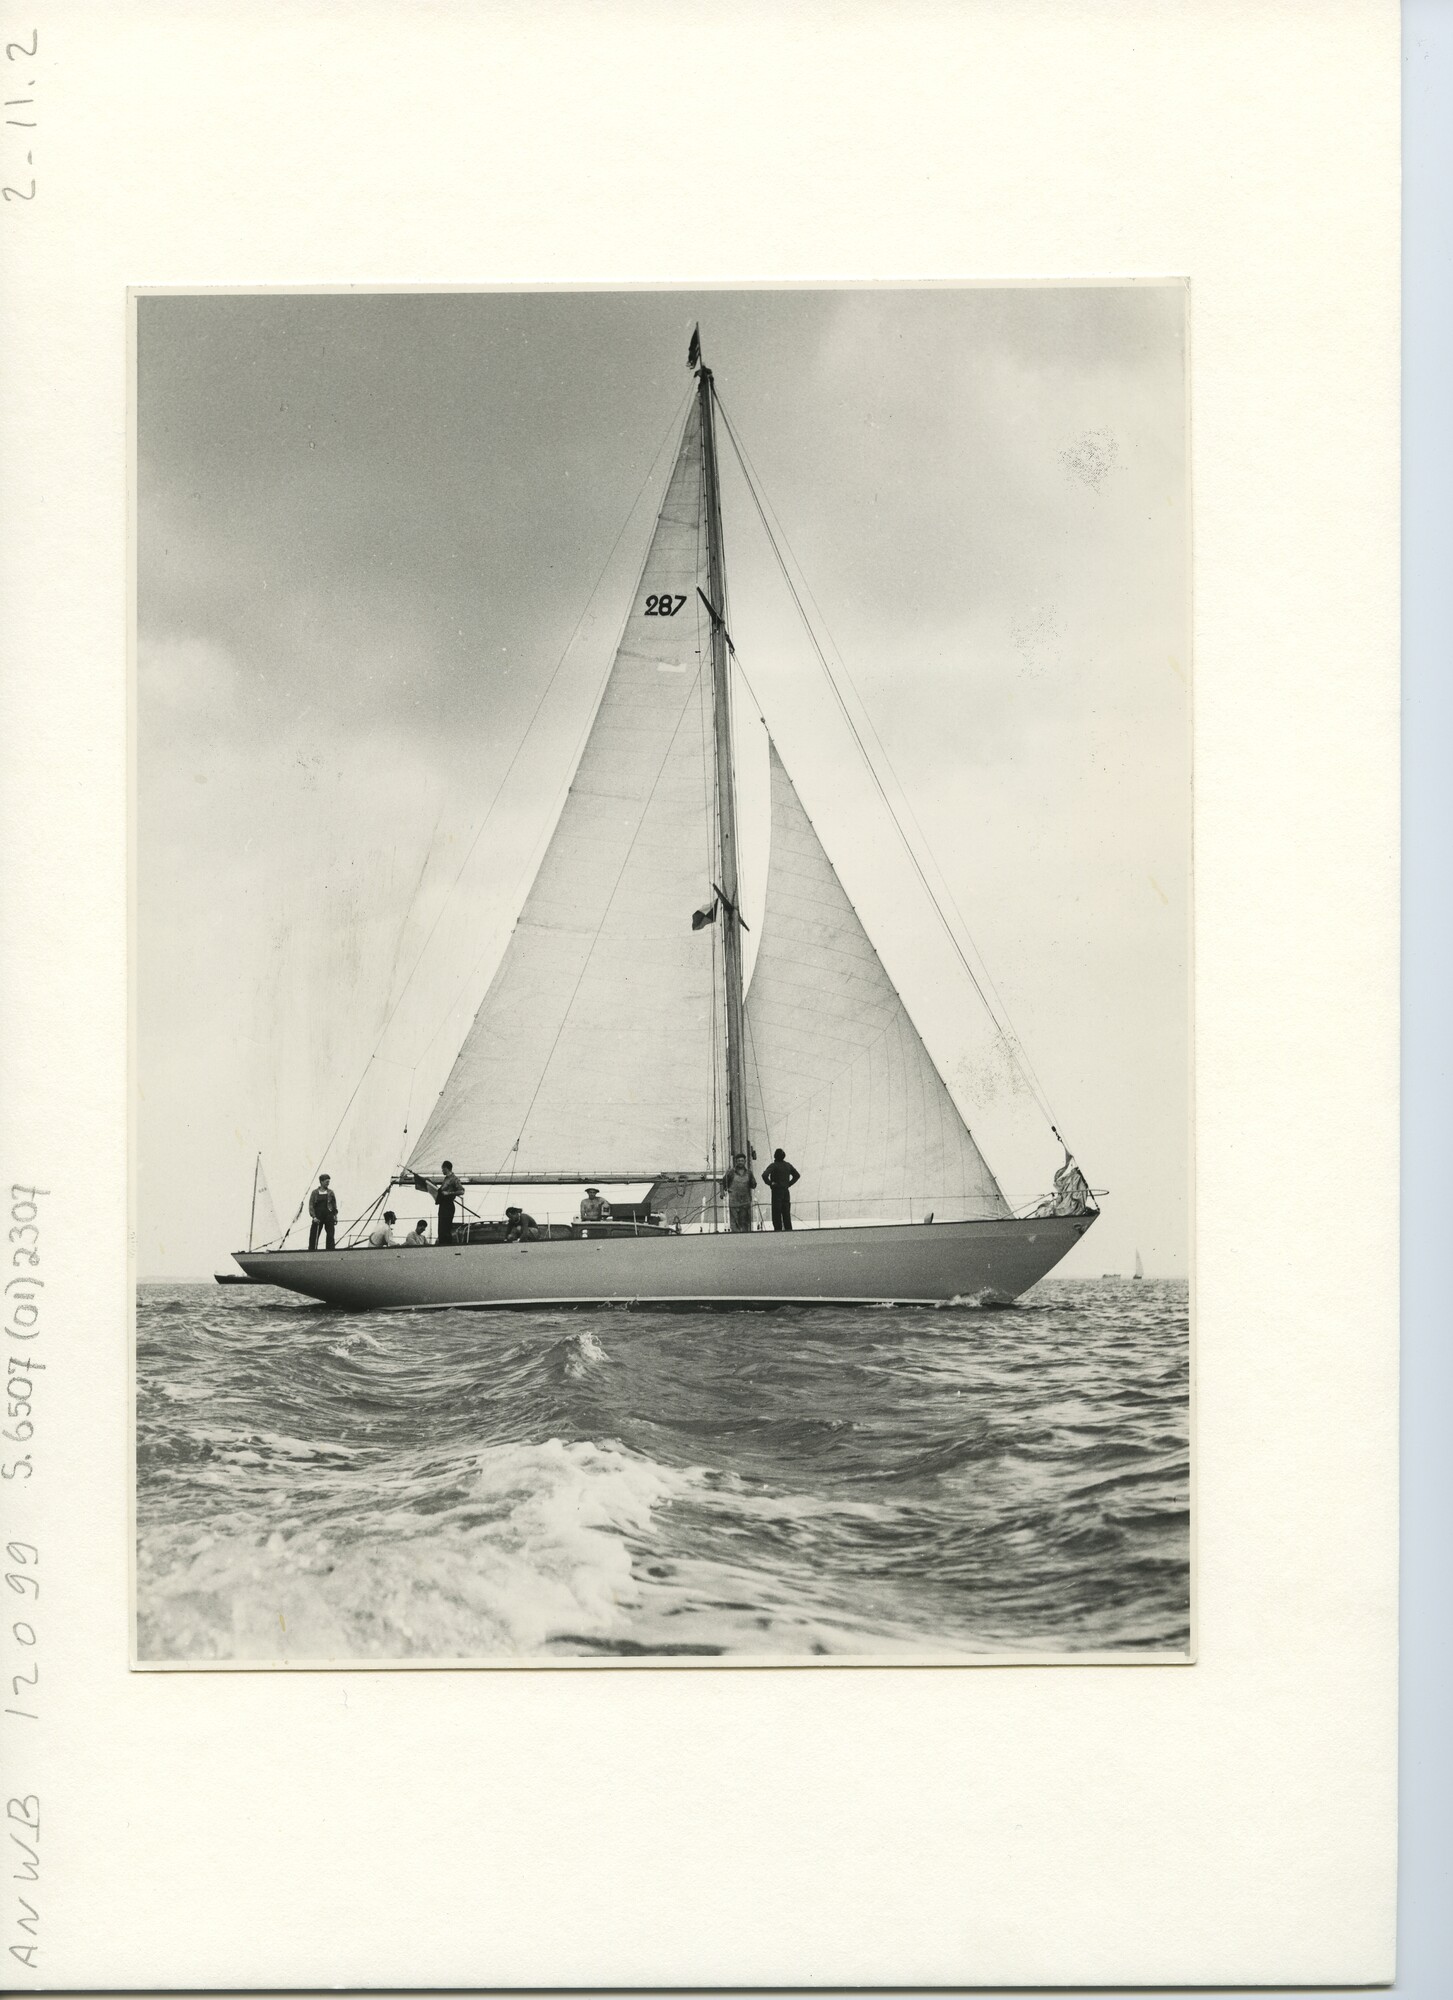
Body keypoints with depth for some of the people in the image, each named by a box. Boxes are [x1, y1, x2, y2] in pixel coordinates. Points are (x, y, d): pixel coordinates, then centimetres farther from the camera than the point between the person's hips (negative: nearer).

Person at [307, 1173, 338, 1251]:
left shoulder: (330, 1192, 8)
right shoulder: (315, 1192, 4)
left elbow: (334, 1205, 11)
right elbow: (311, 1205, 2)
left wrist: (335, 1216, 5)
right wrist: (314, 1216, -9)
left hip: (329, 1216, 1)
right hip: (318, 1217, -1)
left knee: (330, 1236, -3)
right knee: (313, 1236, -1)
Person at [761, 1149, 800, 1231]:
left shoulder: (774, 1166, -11)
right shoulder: (788, 1165, 8)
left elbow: (764, 1175, -26)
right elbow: (797, 1175, 18)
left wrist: (769, 1183, -10)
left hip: (777, 1191, -6)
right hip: (786, 1191, 6)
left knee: (776, 1216, -4)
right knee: (787, 1215, 9)